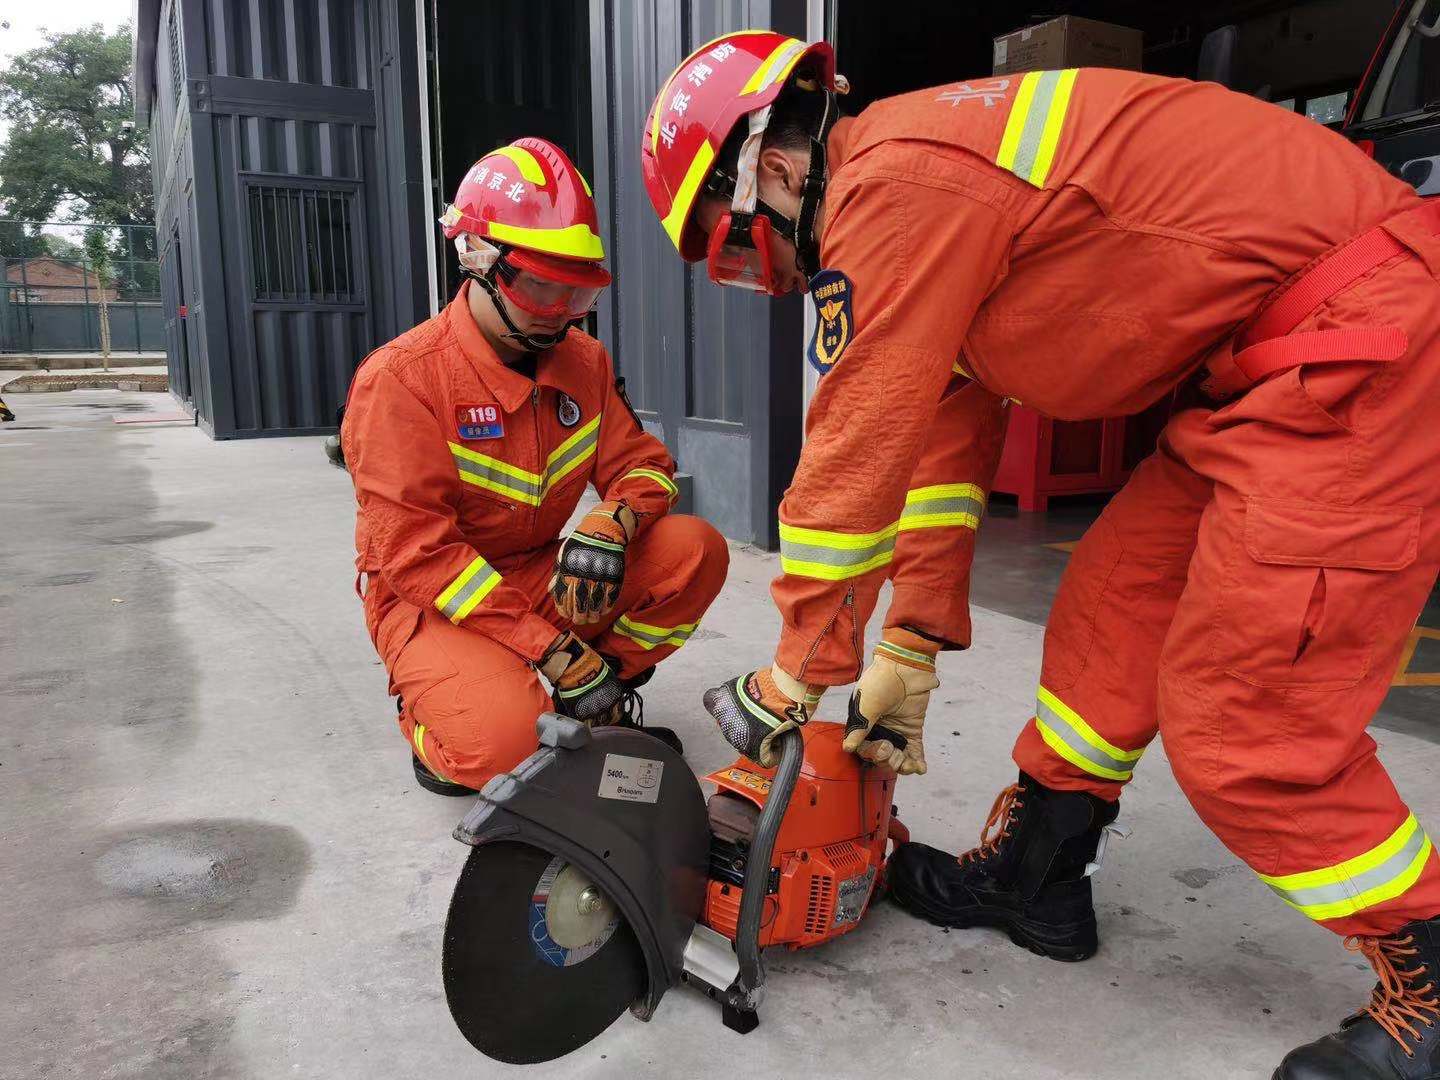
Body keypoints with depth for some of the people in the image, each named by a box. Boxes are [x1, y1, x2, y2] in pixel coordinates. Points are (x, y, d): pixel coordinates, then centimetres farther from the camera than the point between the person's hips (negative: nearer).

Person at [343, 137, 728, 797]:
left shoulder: (583, 361, 0)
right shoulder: (401, 378, -20)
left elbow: (643, 465, 3)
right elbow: (417, 553, -23)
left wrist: (608, 525, -25)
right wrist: (557, 653, -27)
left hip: (541, 578, 6)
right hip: (431, 602, -5)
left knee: (695, 552, -15)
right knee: (504, 742, -34)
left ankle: (601, 704, 3)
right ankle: (435, 715, 4)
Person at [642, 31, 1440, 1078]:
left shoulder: (890, 186, -17)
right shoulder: (919, 178, 14)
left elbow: (853, 462, -16)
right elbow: (945, 434, 15)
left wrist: (791, 679, -1)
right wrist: (910, 656, 17)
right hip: (1269, 361, 10)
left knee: (1242, 717, -7)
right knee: (1112, 608, 12)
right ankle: (1029, 879, 27)